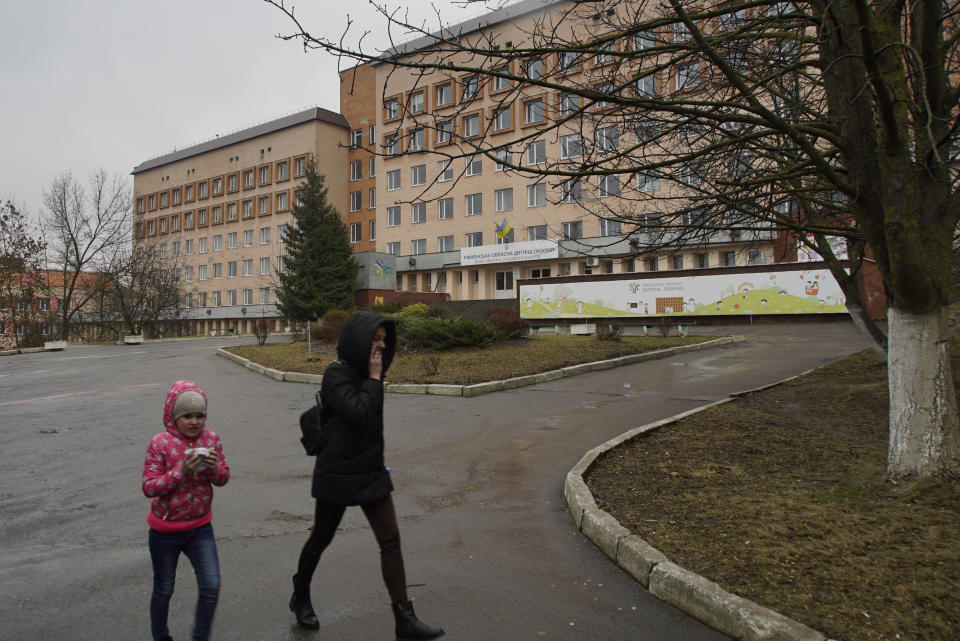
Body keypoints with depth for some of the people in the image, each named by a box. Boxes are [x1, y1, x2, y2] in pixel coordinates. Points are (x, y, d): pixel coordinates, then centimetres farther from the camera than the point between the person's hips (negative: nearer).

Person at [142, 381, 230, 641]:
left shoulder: (210, 439, -6)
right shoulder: (160, 443, -17)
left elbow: (223, 479, 1)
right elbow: (149, 488, -19)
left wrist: (215, 468, -21)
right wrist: (181, 470, -31)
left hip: (200, 528, 3)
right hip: (165, 531, -2)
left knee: (211, 586, -2)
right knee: (164, 590, 16)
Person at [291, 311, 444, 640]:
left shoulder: (366, 371, 7)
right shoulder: (336, 374, -16)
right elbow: (359, 414, -28)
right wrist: (373, 378, -19)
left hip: (371, 472, 6)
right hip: (338, 474, -6)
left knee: (391, 540, 0)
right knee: (321, 539, 15)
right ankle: (300, 596, 42)